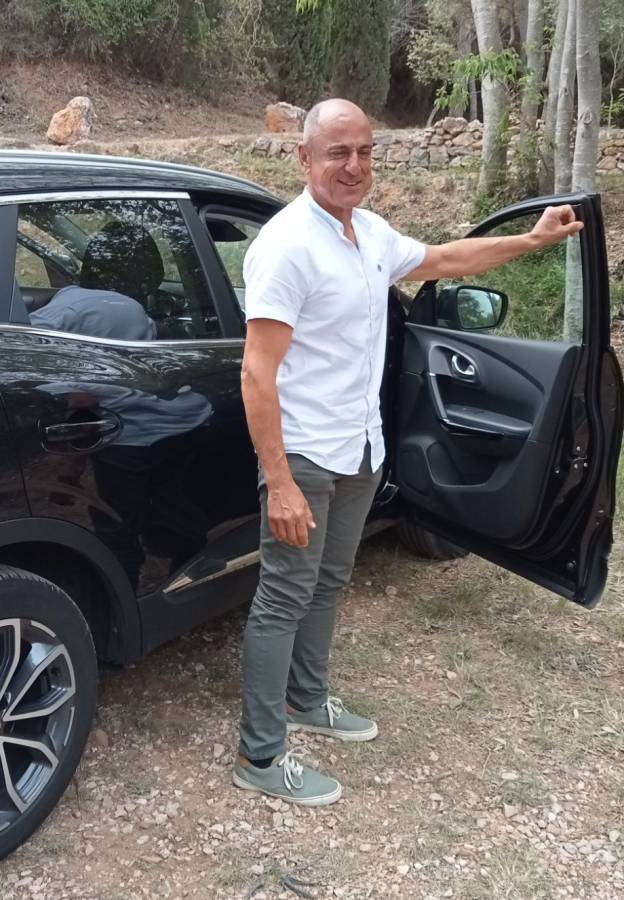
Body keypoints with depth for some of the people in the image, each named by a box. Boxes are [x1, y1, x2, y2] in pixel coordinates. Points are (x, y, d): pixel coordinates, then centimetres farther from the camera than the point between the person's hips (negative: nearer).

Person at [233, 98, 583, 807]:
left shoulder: (371, 232, 7)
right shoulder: (288, 244, -20)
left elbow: (441, 259, 26)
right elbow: (258, 375, -24)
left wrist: (532, 239, 26)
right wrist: (279, 484, -27)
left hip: (360, 451, 9)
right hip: (305, 458, -8)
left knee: (328, 583, 21)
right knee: (284, 600, 1)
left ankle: (305, 700, 40)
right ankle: (259, 756, 14)